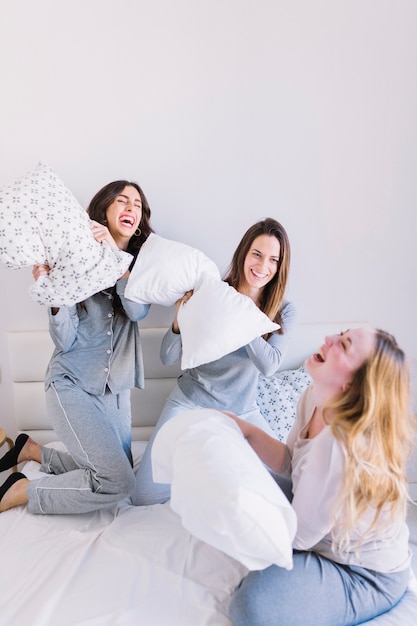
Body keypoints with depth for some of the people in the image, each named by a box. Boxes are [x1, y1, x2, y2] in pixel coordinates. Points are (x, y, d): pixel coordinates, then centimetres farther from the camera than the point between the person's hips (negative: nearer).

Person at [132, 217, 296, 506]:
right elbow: (167, 358, -9)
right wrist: (181, 316, -28)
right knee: (146, 496, -12)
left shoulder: (284, 311, -5)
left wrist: (240, 317, -28)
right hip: (190, 403, -2)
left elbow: (269, 365, -20)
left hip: (242, 411, 2)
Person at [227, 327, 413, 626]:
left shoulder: (340, 445, -37)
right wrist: (246, 430, -13)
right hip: (329, 535, 8)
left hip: (366, 576, -8)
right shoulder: (314, 397, -12)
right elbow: (291, 463, 2)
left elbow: (299, 535, -25)